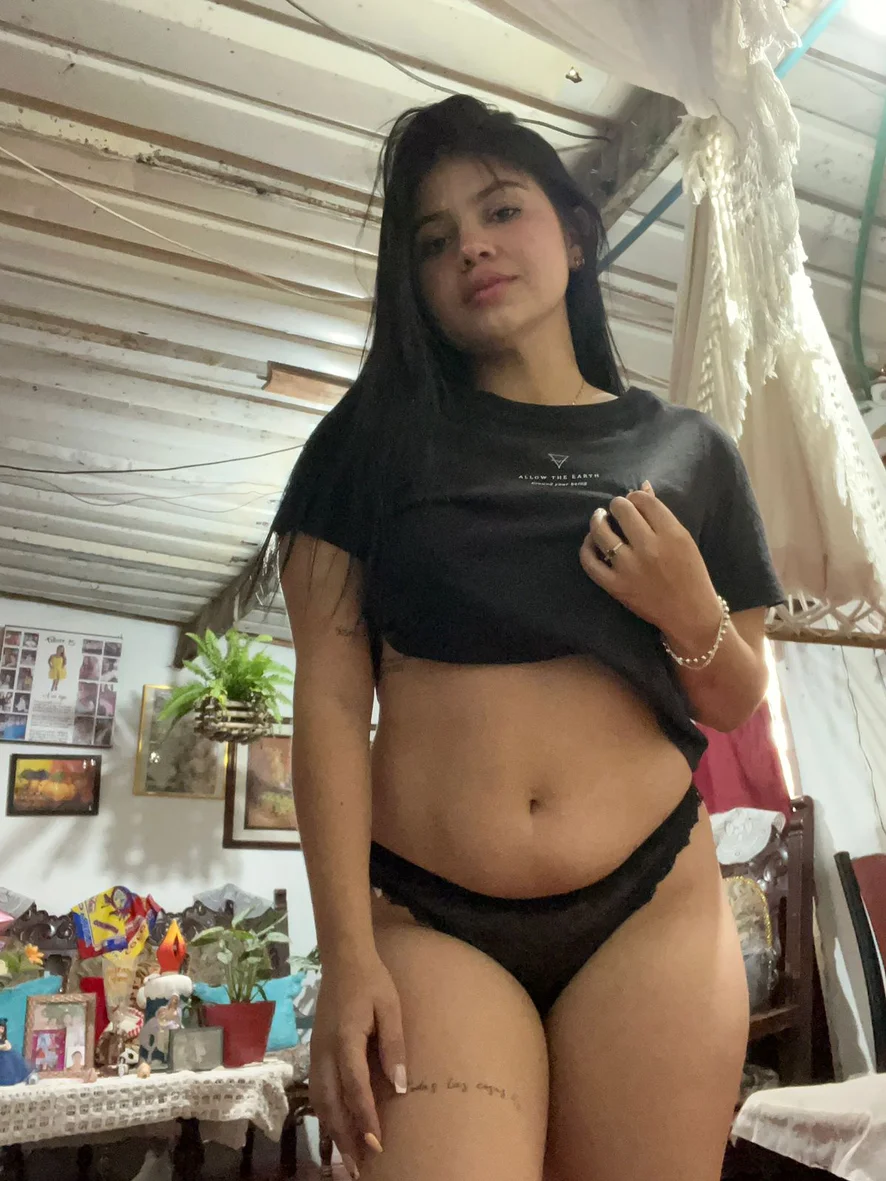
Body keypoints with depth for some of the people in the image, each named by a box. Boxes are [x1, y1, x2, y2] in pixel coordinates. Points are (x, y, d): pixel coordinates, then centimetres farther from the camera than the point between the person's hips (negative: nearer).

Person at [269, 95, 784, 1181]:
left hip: (653, 907, 2)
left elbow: (737, 705, 14)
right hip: (427, 921, -1)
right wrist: (346, 952, -9)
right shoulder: (373, 440, 4)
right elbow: (331, 697, -3)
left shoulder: (685, 452, 9)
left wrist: (694, 620, -8)